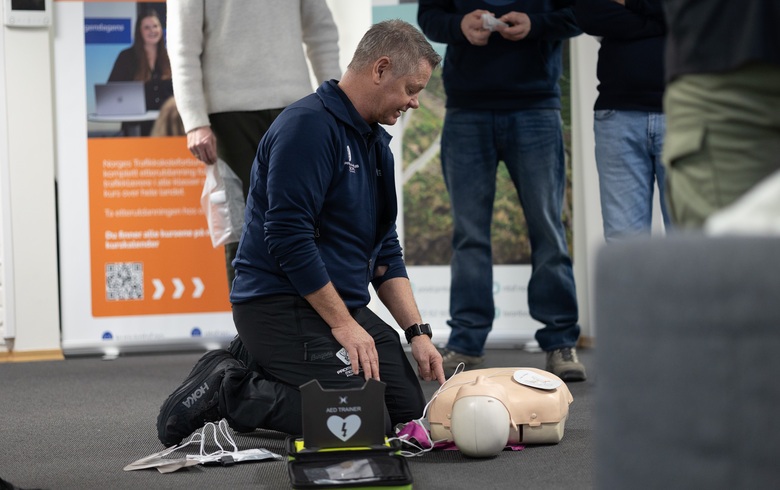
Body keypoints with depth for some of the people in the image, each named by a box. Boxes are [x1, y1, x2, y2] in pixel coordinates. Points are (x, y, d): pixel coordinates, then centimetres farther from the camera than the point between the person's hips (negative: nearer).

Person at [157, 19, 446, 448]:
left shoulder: (375, 142, 15)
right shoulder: (308, 125, -16)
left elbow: (385, 251, 17)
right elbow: (288, 237, -22)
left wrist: (417, 332, 6)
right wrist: (343, 325, -19)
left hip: (345, 305, 10)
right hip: (280, 303, -10)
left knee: (409, 409, 5)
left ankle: (254, 366, 15)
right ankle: (225, 391, -8)